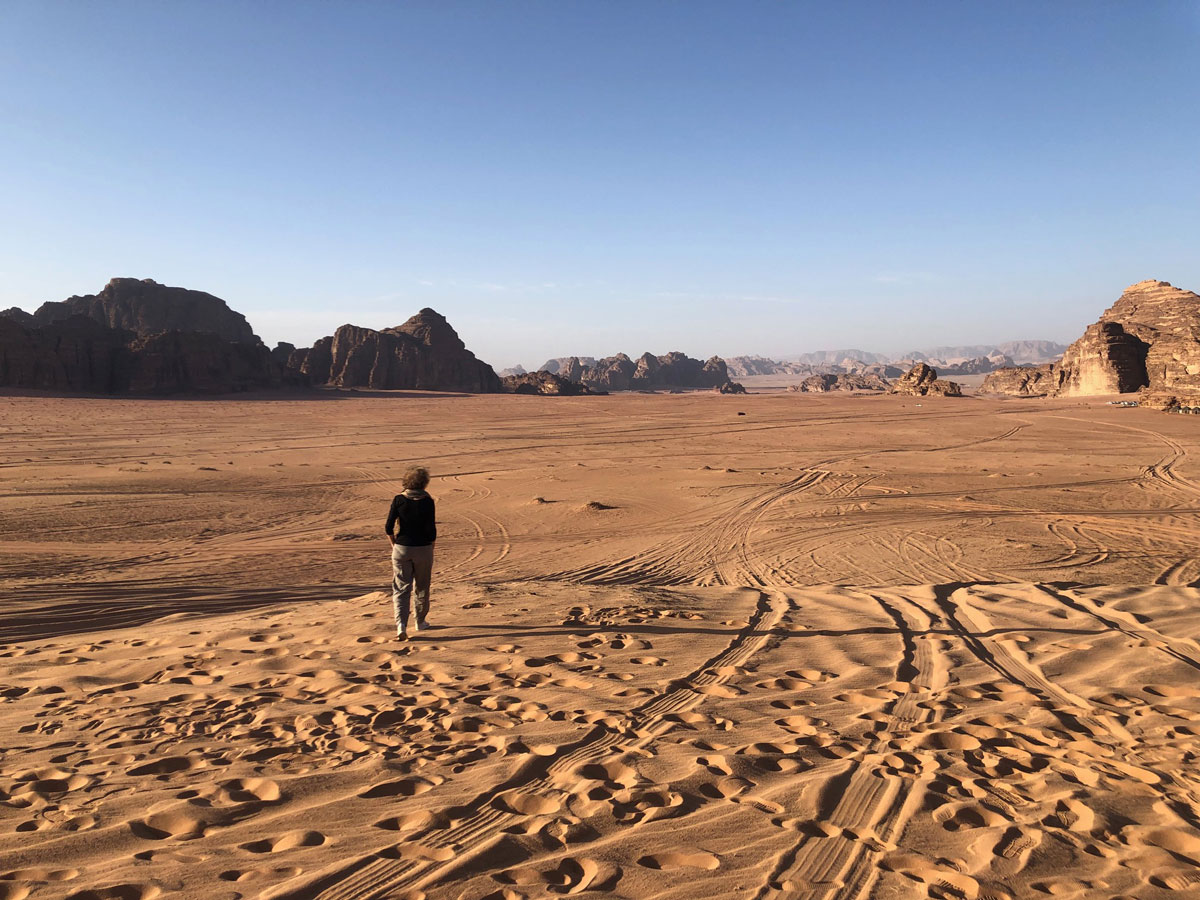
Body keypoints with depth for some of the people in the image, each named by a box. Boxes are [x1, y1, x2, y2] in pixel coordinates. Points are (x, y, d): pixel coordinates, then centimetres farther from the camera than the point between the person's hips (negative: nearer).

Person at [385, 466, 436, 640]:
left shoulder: (398, 500, -5)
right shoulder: (427, 501, -10)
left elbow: (389, 528, -7)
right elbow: (431, 530, -12)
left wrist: (394, 544, 8)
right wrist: (431, 546, 5)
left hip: (401, 549, 1)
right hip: (423, 549, -1)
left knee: (401, 589, 5)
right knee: (422, 587, 18)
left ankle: (401, 625, -12)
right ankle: (421, 622, 33)